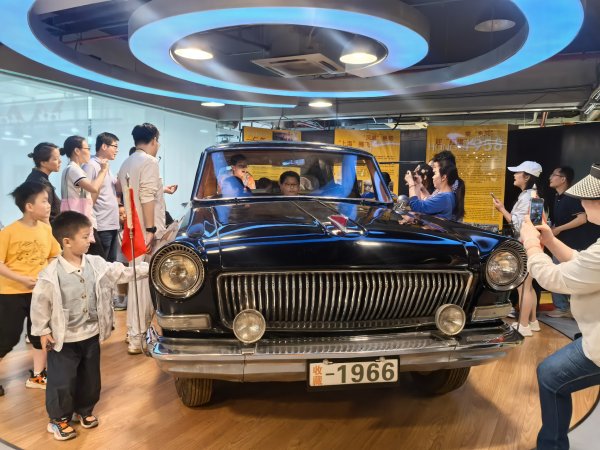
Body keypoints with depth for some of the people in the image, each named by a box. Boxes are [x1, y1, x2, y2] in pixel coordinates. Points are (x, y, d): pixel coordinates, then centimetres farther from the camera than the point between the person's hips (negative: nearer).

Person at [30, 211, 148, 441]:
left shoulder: (96, 264, -6)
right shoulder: (51, 274, -20)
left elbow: (121, 272, -1)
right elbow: (40, 302, -10)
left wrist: (148, 267, -7)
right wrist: (43, 331, -5)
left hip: (91, 335, 5)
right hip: (64, 339, -5)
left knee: (90, 378, 19)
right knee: (62, 382, 8)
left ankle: (84, 410, 43)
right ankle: (59, 419, 32)